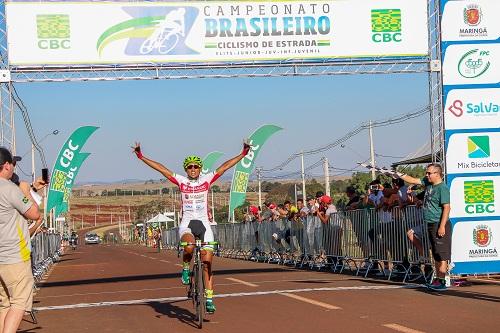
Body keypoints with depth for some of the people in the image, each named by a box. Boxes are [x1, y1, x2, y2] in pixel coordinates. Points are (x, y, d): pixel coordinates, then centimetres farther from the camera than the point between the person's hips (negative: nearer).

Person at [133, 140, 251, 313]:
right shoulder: (181, 181, 6)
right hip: (187, 223, -1)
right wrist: (141, 157, -1)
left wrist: (243, 154, -1)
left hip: (204, 223, 1)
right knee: (189, 247, -34)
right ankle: (186, 268, -1)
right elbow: (161, 168, 3)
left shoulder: (207, 180, 7)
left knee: (207, 263, -5)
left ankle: (209, 298, 1)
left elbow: (224, 167, 4)